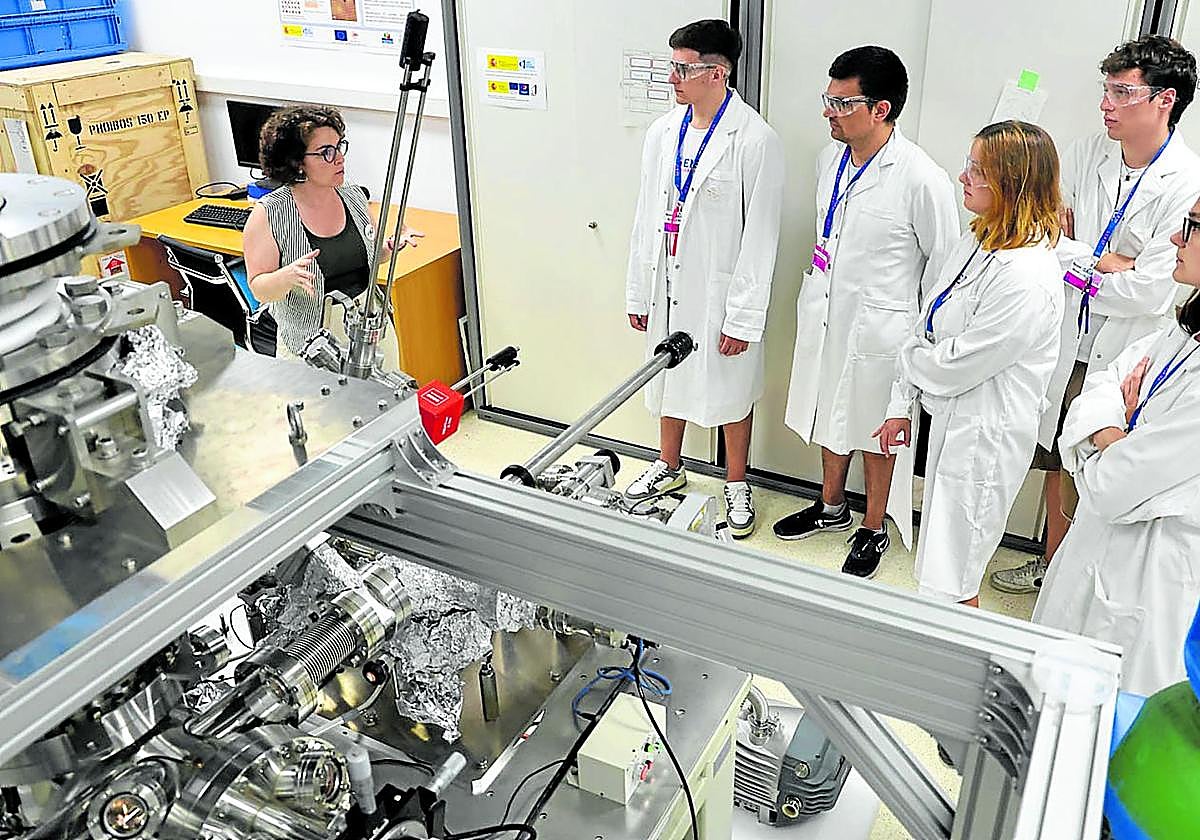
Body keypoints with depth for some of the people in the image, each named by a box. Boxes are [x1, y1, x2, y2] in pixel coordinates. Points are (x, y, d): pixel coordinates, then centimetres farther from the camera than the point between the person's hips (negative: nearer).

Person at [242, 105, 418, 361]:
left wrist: (392, 245, -5)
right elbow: (259, 289, -12)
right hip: (312, 338, -4)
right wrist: (288, 276, -32)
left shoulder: (354, 197, 1)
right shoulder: (269, 214, -13)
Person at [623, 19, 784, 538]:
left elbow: (760, 236, -16)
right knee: (670, 378, 21)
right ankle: (670, 468, 42)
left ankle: (736, 485, 30)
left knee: (731, 390, 10)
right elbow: (646, 217, 8)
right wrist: (638, 292, 10)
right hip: (668, 287, 6)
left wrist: (743, 316, -17)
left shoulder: (755, 141, -17)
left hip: (721, 294, -6)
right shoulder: (662, 132, 2)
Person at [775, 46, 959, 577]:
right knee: (830, 415, 22)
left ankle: (873, 531, 31)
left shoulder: (921, 180, -21)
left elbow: (945, 263, -12)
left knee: (876, 432, 10)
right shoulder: (830, 159, 1)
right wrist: (817, 291, 17)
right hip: (824, 316, 7)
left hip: (879, 328, -7)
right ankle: (832, 508, 44)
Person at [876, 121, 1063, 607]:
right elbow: (926, 325, 6)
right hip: (950, 416, 9)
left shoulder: (1026, 280, -27)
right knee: (942, 562, 23)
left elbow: (955, 365, -22)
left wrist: (908, 358, -1)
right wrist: (900, 407, 6)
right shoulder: (977, 240, 3)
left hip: (986, 435, -9)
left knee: (949, 583, 3)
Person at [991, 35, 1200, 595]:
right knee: (1060, 463, 19)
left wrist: (1078, 272, -9)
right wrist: (1102, 260, -14)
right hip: (1070, 344, 5)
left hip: (1126, 358, -5)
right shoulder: (1086, 154, 0)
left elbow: (1152, 292, -20)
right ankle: (1051, 563, 39)